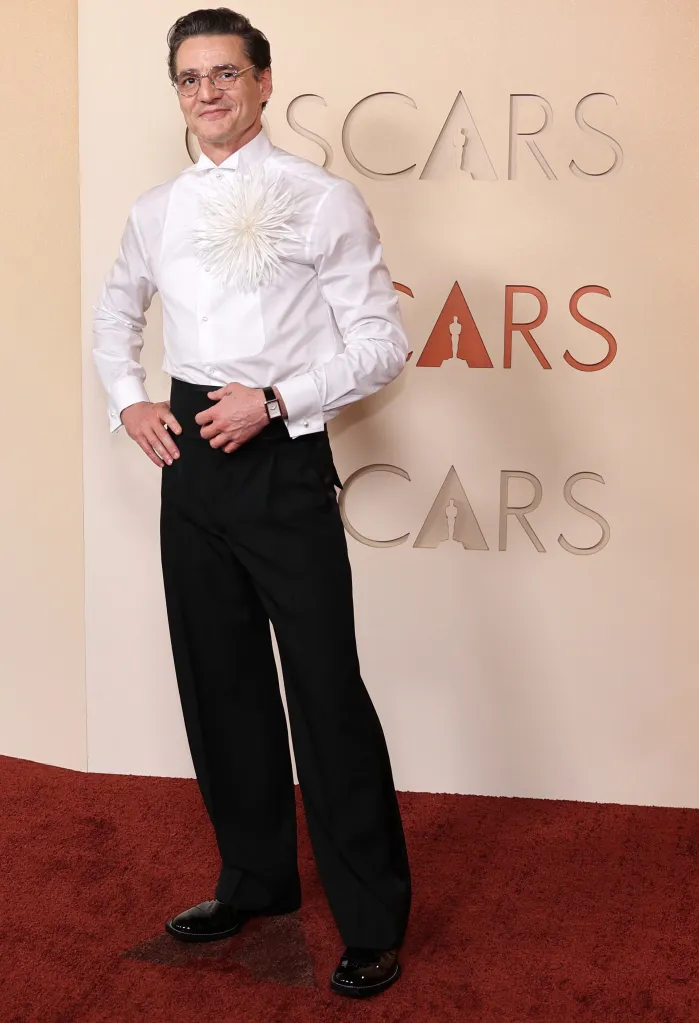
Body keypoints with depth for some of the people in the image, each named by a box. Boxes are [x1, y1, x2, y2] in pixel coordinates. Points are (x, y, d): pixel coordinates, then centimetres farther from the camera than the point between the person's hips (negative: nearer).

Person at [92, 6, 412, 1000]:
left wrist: (273, 401, -15)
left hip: (283, 460, -6)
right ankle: (256, 880, 33)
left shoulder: (323, 199, -3)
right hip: (190, 459, 6)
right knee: (218, 683, 14)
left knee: (325, 691, -5)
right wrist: (128, 400, 10)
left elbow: (383, 342, -7)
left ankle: (373, 921, 11)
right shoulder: (156, 210, 13)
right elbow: (115, 312, 28)